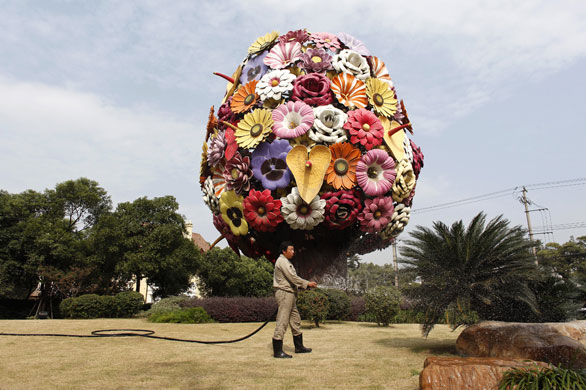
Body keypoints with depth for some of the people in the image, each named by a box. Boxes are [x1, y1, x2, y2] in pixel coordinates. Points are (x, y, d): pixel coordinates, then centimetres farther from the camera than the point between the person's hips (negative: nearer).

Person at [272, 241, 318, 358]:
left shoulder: (287, 262, 20)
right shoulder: (282, 261, -12)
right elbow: (292, 277, -18)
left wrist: (303, 285, 8)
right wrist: (307, 283, -11)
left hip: (290, 293, 11)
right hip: (284, 293, -11)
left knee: (296, 321, 15)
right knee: (282, 321, -8)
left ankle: (299, 347, 25)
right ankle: (277, 351, -3)